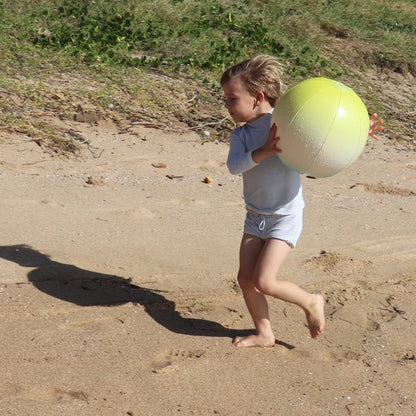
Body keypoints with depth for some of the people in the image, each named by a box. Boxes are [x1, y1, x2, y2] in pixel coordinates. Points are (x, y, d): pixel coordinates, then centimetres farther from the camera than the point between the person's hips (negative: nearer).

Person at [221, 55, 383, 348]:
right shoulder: (241, 134, -2)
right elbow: (234, 165, -19)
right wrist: (263, 151, -35)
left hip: (285, 217, -6)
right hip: (255, 216, 6)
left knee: (263, 282, -11)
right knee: (246, 279, 6)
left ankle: (311, 302, 15)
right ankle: (264, 334, 25)